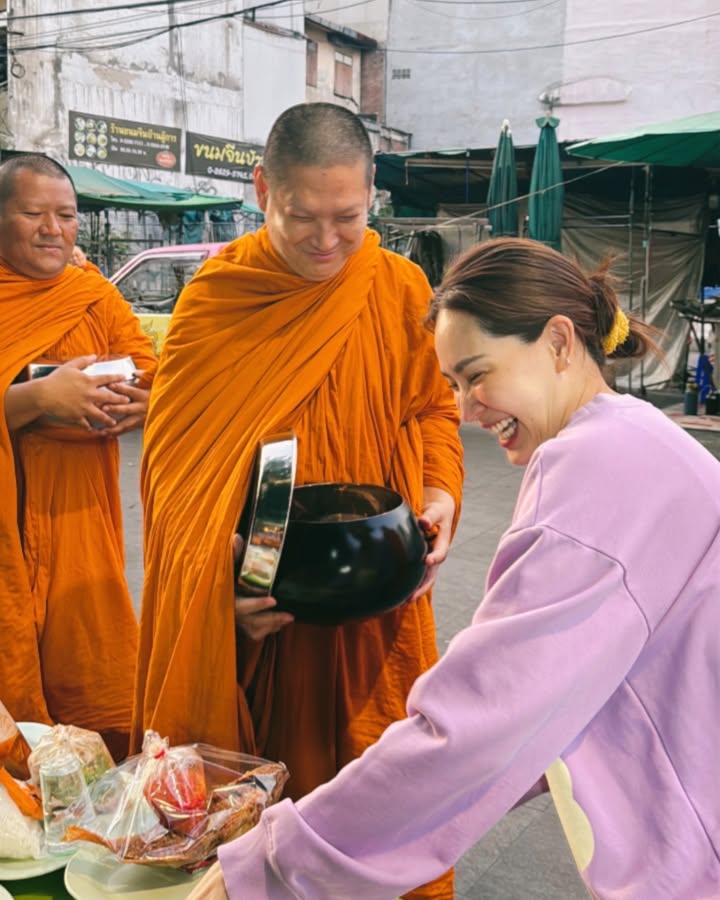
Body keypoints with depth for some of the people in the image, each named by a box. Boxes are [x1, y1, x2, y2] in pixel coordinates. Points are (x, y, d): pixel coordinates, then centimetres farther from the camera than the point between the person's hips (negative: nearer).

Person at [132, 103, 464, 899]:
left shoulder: (402, 289, -2)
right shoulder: (214, 295, -6)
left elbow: (432, 408, 9)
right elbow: (174, 458, -6)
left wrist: (438, 495, -11)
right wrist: (222, 578, -19)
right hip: (243, 607, 0)